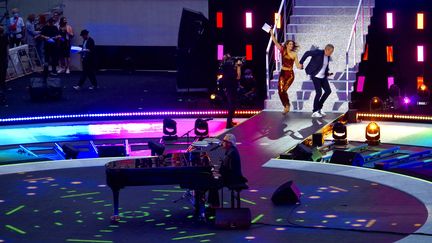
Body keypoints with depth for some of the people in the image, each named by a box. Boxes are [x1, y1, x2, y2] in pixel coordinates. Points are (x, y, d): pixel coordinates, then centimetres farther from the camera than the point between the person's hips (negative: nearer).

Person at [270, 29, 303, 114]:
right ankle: (286, 106, 13)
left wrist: (300, 66, -22)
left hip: (290, 74, -2)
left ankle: (287, 106, 9)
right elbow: (275, 42, -4)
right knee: (280, 90, -7)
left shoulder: (294, 54, 1)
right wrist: (272, 34, -12)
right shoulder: (283, 51, 2)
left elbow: (297, 65, 0)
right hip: (282, 73, 2)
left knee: (283, 90, -13)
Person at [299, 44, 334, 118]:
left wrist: (327, 73, 6)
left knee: (328, 91, 4)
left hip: (322, 76, 8)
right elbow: (307, 53, -18)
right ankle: (314, 112, -2)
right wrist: (301, 62, -17)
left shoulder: (328, 56, 6)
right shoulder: (318, 52, -18)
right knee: (319, 92, -13)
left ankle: (319, 107, 19)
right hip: (315, 76, -8)